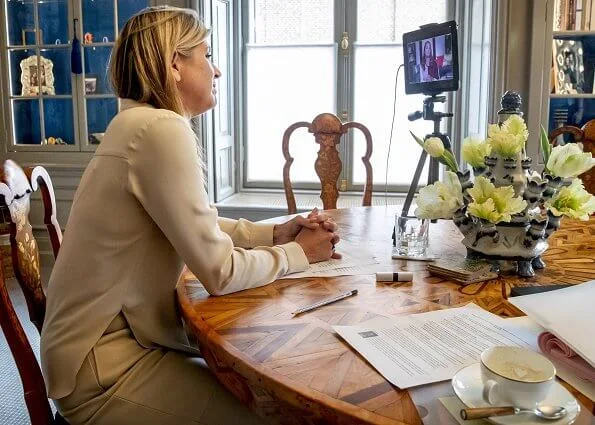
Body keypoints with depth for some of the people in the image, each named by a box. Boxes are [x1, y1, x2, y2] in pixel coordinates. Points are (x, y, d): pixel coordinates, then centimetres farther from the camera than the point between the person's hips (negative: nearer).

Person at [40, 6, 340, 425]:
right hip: (101, 367, -9)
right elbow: (220, 272, -23)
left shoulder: (141, 124, 7)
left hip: (116, 336, 9)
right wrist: (297, 253, -6)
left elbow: (201, 228, 14)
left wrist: (277, 233, 1)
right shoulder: (161, 129, -23)